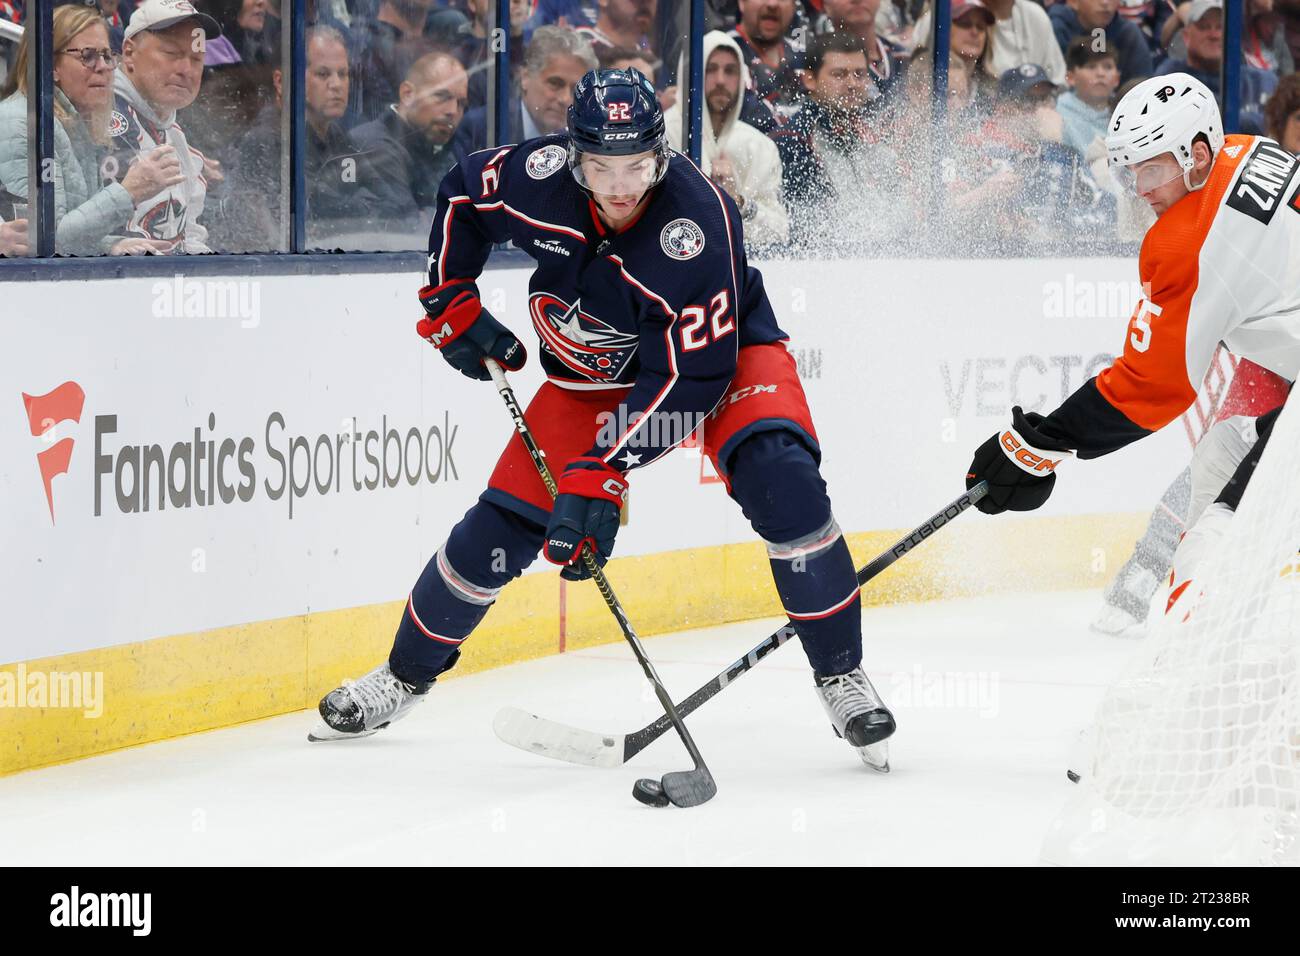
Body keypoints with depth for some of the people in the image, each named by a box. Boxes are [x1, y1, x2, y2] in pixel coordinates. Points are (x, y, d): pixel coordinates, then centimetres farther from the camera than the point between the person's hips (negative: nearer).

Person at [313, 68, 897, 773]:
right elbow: (462, 194, 2)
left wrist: (603, 472, -37)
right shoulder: (540, 177, -24)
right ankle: (407, 674, 22)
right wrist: (451, 303, -2)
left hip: (723, 352, -4)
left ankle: (840, 673, -16)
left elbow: (690, 376, -34)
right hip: (591, 373, 4)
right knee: (502, 524, -1)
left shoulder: (698, 222, -36)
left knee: (781, 480, -30)